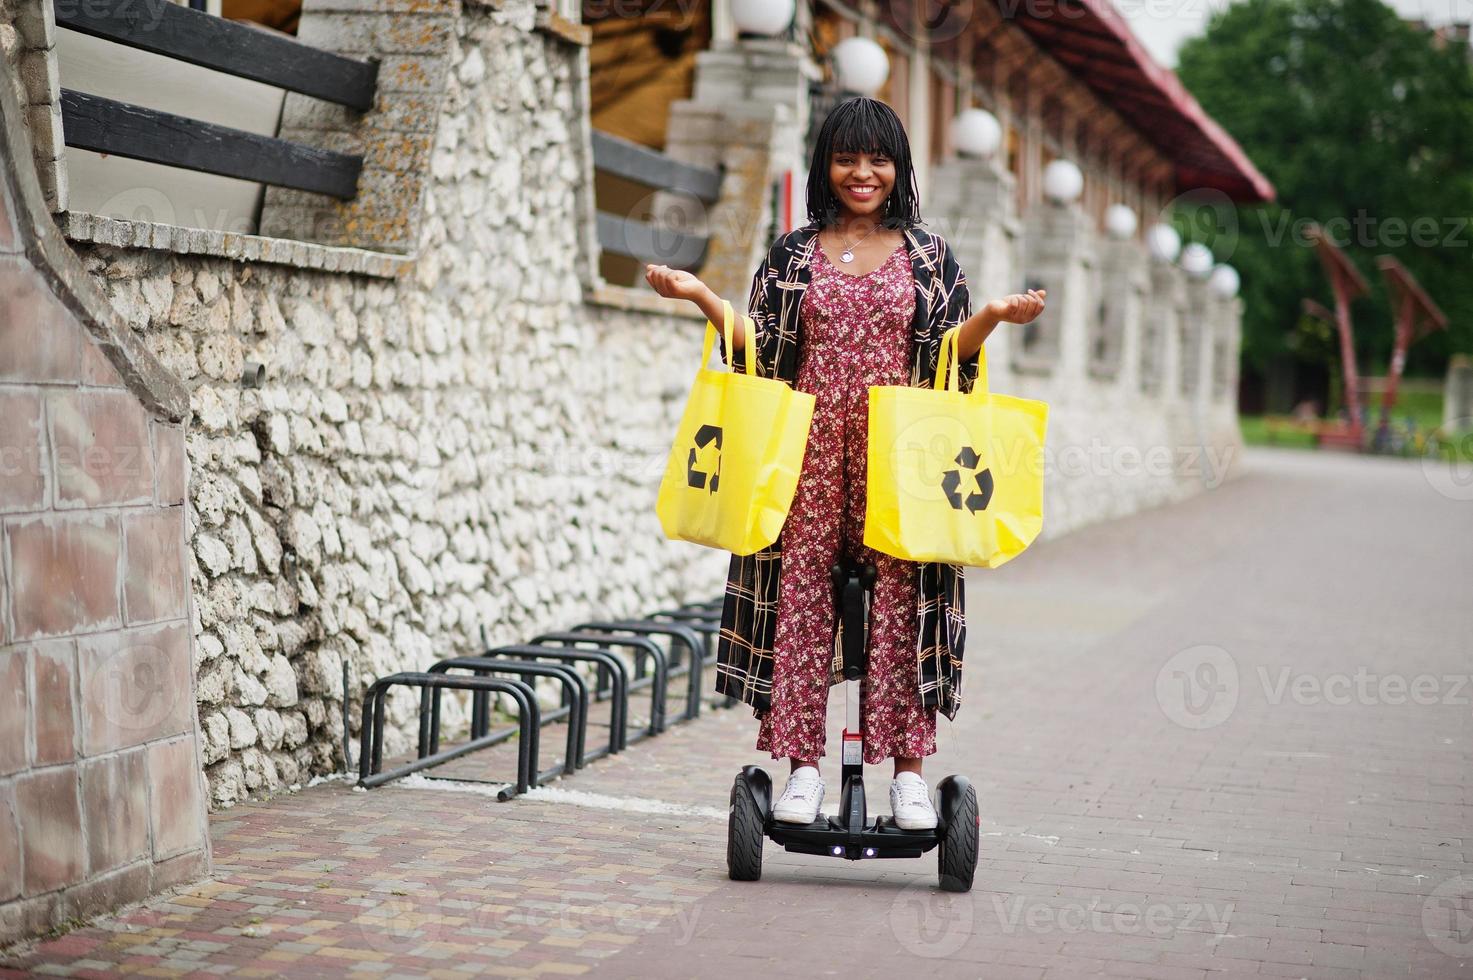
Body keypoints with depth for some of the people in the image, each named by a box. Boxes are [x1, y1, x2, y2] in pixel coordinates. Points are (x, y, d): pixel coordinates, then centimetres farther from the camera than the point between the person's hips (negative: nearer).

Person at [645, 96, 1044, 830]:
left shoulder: (929, 255, 10)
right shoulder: (792, 254, 12)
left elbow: (946, 355, 6)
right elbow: (767, 355, 7)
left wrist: (993, 317, -11)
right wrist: (702, 298, -2)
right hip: (811, 448, 1)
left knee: (900, 600, -4)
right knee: (801, 592, -3)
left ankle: (908, 768, 2)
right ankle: (803, 763, 4)